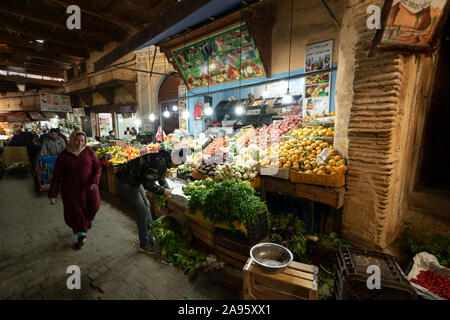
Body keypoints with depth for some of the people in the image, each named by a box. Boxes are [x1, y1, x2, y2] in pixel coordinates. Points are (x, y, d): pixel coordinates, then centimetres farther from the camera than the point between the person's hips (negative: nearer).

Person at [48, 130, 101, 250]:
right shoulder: (63, 156, -5)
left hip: (89, 187, 1)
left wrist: (95, 182, -16)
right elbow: (56, 176, -2)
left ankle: (88, 219, 39)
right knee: (75, 212, 0)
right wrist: (52, 194, -3)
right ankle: (81, 236, 20)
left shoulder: (89, 152, -4)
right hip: (71, 189, -1)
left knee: (93, 206, 0)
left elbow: (97, 167, -1)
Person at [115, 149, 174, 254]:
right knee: (143, 212, -5)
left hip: (135, 181, 10)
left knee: (146, 205, 17)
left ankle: (152, 234, 35)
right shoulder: (159, 162, -30)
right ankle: (144, 244, 12)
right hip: (125, 182, -10)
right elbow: (147, 183, -33)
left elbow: (161, 177, 17)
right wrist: (163, 191, -19)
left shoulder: (163, 161, 1)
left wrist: (167, 189, 6)